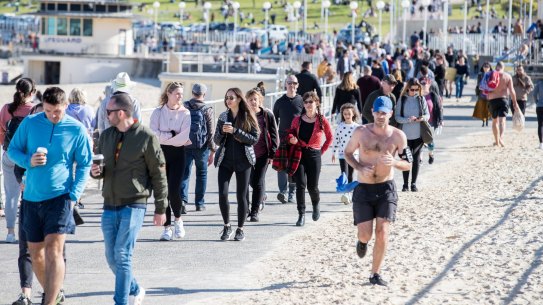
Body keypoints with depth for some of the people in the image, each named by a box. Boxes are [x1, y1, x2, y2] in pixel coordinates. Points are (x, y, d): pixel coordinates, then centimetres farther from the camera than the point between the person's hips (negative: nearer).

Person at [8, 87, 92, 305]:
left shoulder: (76, 130, -5)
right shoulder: (29, 123, 0)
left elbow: (84, 165, 1)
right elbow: (12, 150, 8)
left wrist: (74, 195, -10)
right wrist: (28, 161, -14)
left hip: (60, 196, -4)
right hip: (32, 197, 4)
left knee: (53, 249, -16)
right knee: (35, 252, 12)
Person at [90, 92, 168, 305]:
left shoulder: (146, 137, -6)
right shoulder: (106, 136, 10)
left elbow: (158, 174, -3)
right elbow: (99, 166, 20)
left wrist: (160, 209, -3)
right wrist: (95, 171, -6)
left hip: (134, 205, -6)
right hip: (109, 205, 6)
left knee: (122, 255, -13)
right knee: (112, 257, 9)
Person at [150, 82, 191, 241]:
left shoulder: (185, 113, 2)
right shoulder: (158, 112, 4)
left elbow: (183, 138, -10)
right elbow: (153, 134, -8)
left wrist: (164, 137, -9)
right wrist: (172, 135, -11)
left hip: (177, 153, -1)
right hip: (160, 153, 1)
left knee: (174, 190, -12)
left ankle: (178, 219, 15)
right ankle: (167, 227, 8)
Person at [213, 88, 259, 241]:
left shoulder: (248, 117, -1)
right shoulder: (223, 117, 8)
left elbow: (254, 139, -8)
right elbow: (217, 141, 10)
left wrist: (235, 131, -17)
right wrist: (222, 131, -11)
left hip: (243, 160, -2)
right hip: (225, 160, 2)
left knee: (241, 196, 2)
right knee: (222, 194, -9)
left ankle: (240, 229, 14)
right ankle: (227, 226, 8)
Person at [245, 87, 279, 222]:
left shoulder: (267, 115, -5)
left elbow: (274, 135, -1)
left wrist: (272, 154, -5)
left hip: (262, 154, -2)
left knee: (258, 182, -3)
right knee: (251, 181, 5)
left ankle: (254, 212, 2)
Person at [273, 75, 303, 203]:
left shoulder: (301, 101, 5)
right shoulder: (279, 102, 6)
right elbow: (274, 121, 11)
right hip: (283, 137, 0)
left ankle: (291, 193, 12)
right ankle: (282, 191, -21)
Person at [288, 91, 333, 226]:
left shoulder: (322, 121, -2)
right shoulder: (297, 120, 2)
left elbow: (330, 137, 11)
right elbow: (291, 133, 16)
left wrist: (322, 151, 7)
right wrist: (291, 138, -7)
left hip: (314, 155, -1)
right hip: (299, 153, 1)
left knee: (312, 186, 2)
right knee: (300, 184, -9)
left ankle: (316, 205, 35)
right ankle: (301, 215, -5)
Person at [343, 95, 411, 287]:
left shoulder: (398, 136, -5)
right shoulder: (361, 132, -5)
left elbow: (408, 165, 1)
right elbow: (348, 153, 8)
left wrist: (394, 162, -22)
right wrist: (360, 168, -11)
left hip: (386, 188, 0)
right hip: (363, 190, 0)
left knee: (382, 232, -9)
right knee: (366, 235, -4)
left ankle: (375, 274, 5)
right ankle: (362, 241, 36)